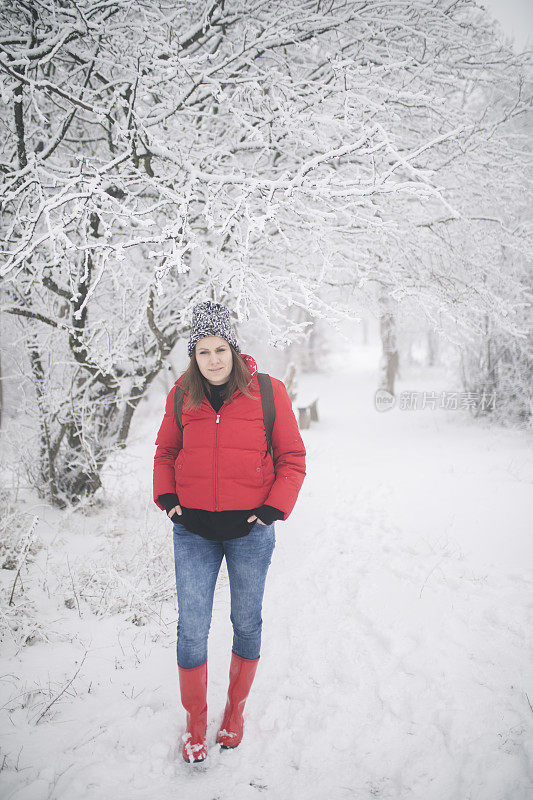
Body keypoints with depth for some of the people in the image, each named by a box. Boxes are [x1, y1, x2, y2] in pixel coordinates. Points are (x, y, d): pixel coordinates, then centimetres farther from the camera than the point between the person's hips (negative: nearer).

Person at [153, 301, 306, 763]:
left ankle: (235, 712, 36)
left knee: (247, 624, 14)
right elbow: (166, 452, 15)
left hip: (250, 531, -1)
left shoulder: (267, 392, -7)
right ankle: (195, 724, 23)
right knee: (192, 630, 1)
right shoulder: (182, 396, 0)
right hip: (194, 532, 1)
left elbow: (292, 458, -1)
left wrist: (274, 508, -10)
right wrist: (166, 498, 1)